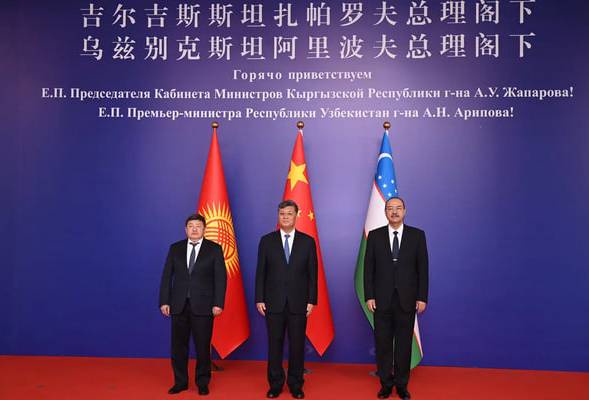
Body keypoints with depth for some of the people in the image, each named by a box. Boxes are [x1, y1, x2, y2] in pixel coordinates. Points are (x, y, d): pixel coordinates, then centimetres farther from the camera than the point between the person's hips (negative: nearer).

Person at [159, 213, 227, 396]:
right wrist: (164, 301, 0)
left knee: (203, 346, 5)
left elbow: (221, 277, -5)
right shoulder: (175, 248, 7)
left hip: (203, 305, -2)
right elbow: (167, 276, 6)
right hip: (179, 305, 3)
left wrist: (218, 303, -11)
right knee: (178, 346, 9)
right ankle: (180, 382, 24)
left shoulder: (214, 249, -1)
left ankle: (202, 382, 21)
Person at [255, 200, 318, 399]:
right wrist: (259, 299, -3)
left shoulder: (307, 241, 2)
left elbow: (312, 274, 3)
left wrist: (312, 300, -2)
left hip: (298, 303, 0)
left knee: (297, 345, 7)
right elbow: (260, 272, 2)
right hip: (274, 302, 0)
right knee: (274, 345, 7)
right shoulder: (267, 240, 2)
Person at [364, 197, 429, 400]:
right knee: (383, 343, 7)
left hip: (407, 299, 0)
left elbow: (422, 268, 1)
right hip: (382, 299, 0)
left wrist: (422, 297, -4)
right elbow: (368, 268, 1)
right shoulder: (375, 236, 2)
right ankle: (386, 383, 21)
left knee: (404, 343, 8)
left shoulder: (417, 235, 1)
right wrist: (369, 296, -4)